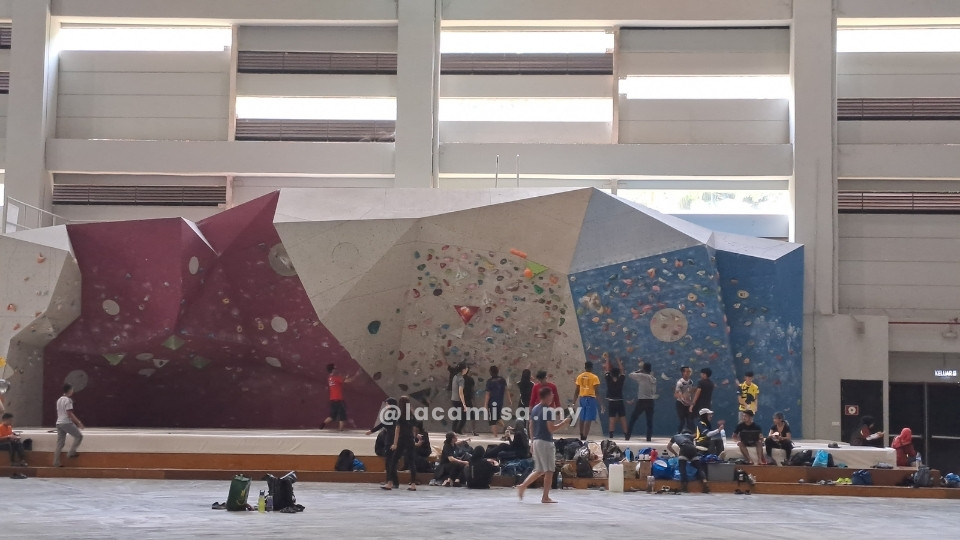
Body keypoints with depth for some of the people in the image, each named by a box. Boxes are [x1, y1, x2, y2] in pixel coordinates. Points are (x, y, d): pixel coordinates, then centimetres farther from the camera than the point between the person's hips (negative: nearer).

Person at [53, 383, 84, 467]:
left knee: (60, 443, 8)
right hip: (67, 423, -9)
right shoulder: (68, 400, -13)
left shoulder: (59, 400, 16)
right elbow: (70, 414, -18)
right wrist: (78, 422, -15)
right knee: (79, 436, 6)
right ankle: (71, 452, 0)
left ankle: (56, 462, 5)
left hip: (59, 423, 9)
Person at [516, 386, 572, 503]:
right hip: (546, 442, -8)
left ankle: (522, 486, 6)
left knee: (539, 470, 17)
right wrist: (564, 422, -8)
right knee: (549, 471, 1)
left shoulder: (535, 409, 11)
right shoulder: (549, 410, -14)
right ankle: (545, 497, 4)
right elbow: (551, 429, -19)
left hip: (536, 441, 8)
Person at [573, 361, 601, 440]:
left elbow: (577, 391, 9)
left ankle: (582, 436, 29)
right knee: (588, 420, -6)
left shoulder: (580, 377, 6)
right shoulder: (594, 377, -7)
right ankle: (584, 438, -14)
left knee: (582, 419, 18)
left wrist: (574, 402, 16)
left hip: (582, 398, 5)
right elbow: (596, 391, -11)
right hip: (590, 398, -5)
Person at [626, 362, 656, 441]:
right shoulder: (654, 379, 10)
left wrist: (639, 371, 12)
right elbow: (654, 391, 13)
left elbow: (631, 375, 4)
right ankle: (649, 437, 1)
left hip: (642, 401, -4)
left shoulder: (641, 376, -8)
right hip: (651, 401, 5)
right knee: (650, 421, 7)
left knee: (633, 419, 4)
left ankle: (627, 436, 2)